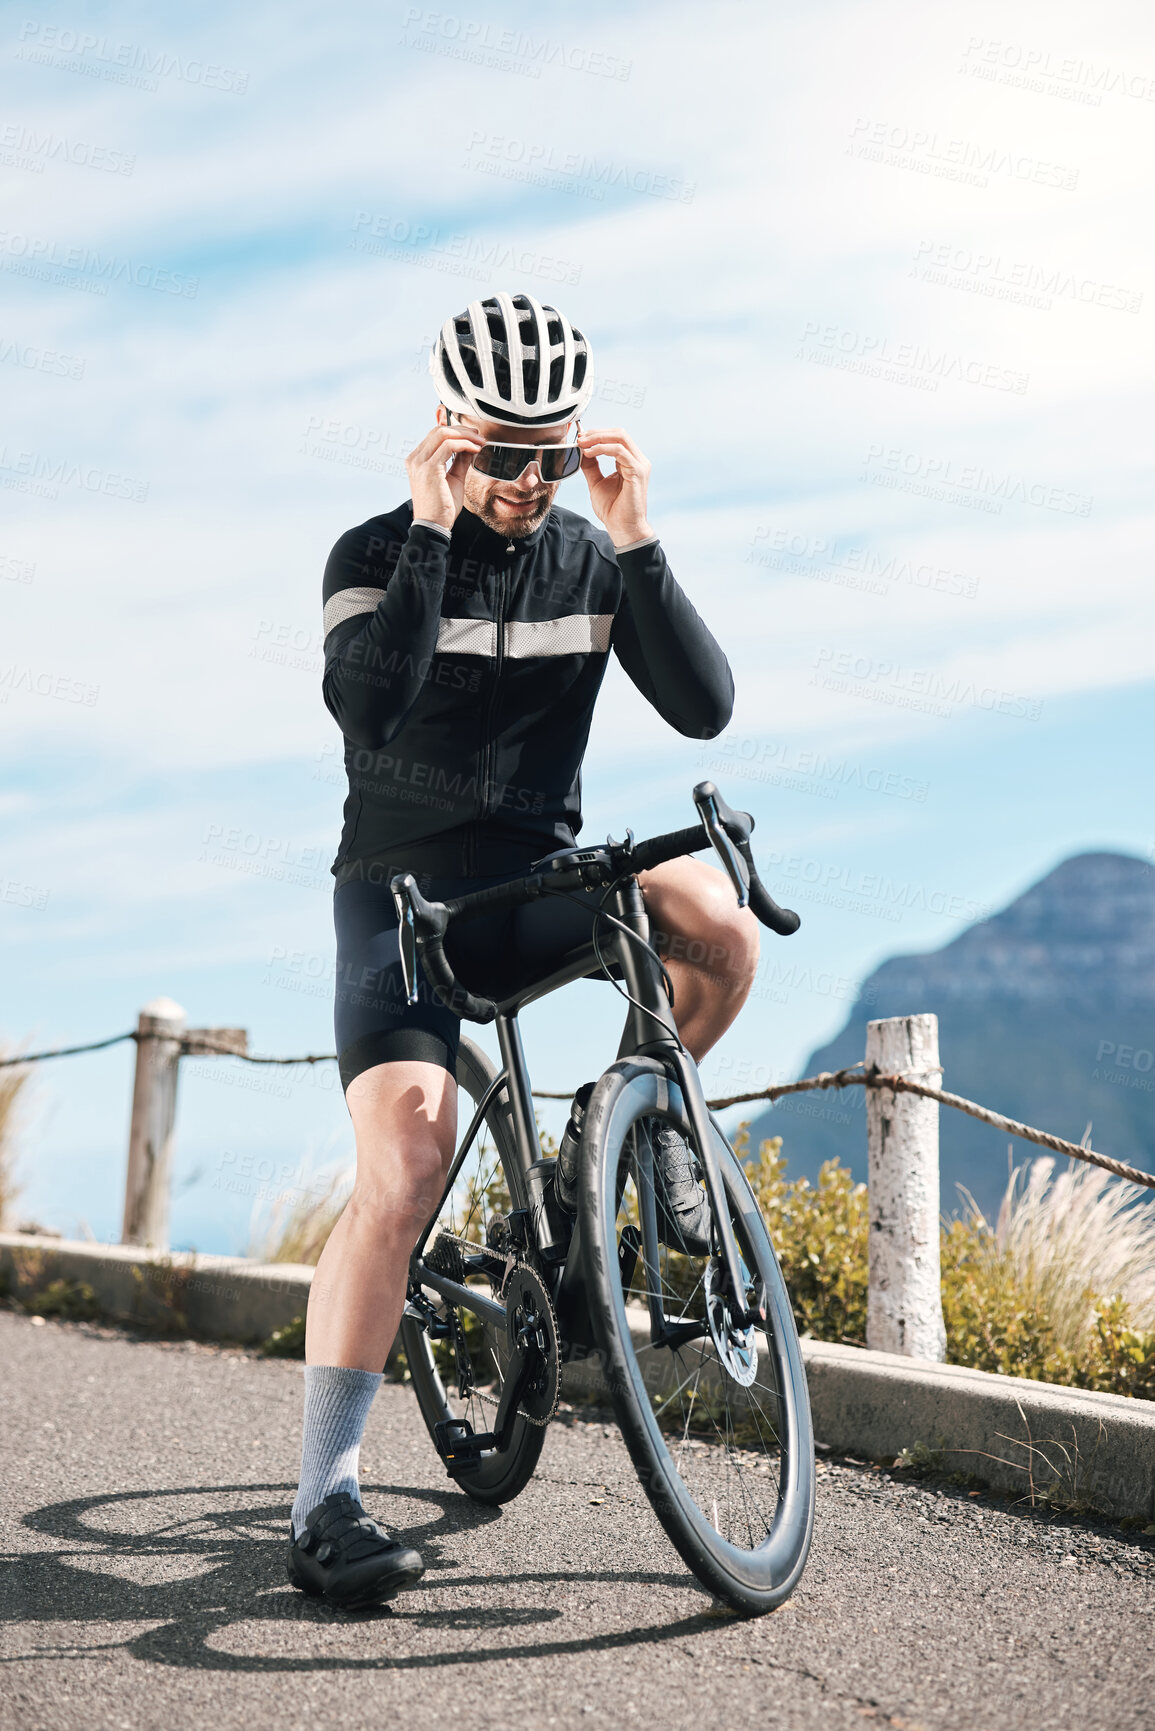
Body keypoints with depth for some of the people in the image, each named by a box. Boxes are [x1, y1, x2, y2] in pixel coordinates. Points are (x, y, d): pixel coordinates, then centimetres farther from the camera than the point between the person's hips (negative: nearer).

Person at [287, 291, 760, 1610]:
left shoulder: (592, 561, 4)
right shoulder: (376, 553, -5)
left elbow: (704, 706, -10)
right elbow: (366, 705, -25)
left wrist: (636, 541, -20)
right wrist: (432, 534, -27)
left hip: (538, 882, 3)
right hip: (402, 887, -3)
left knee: (715, 916, -29)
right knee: (404, 1170, -23)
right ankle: (325, 1506, -19)